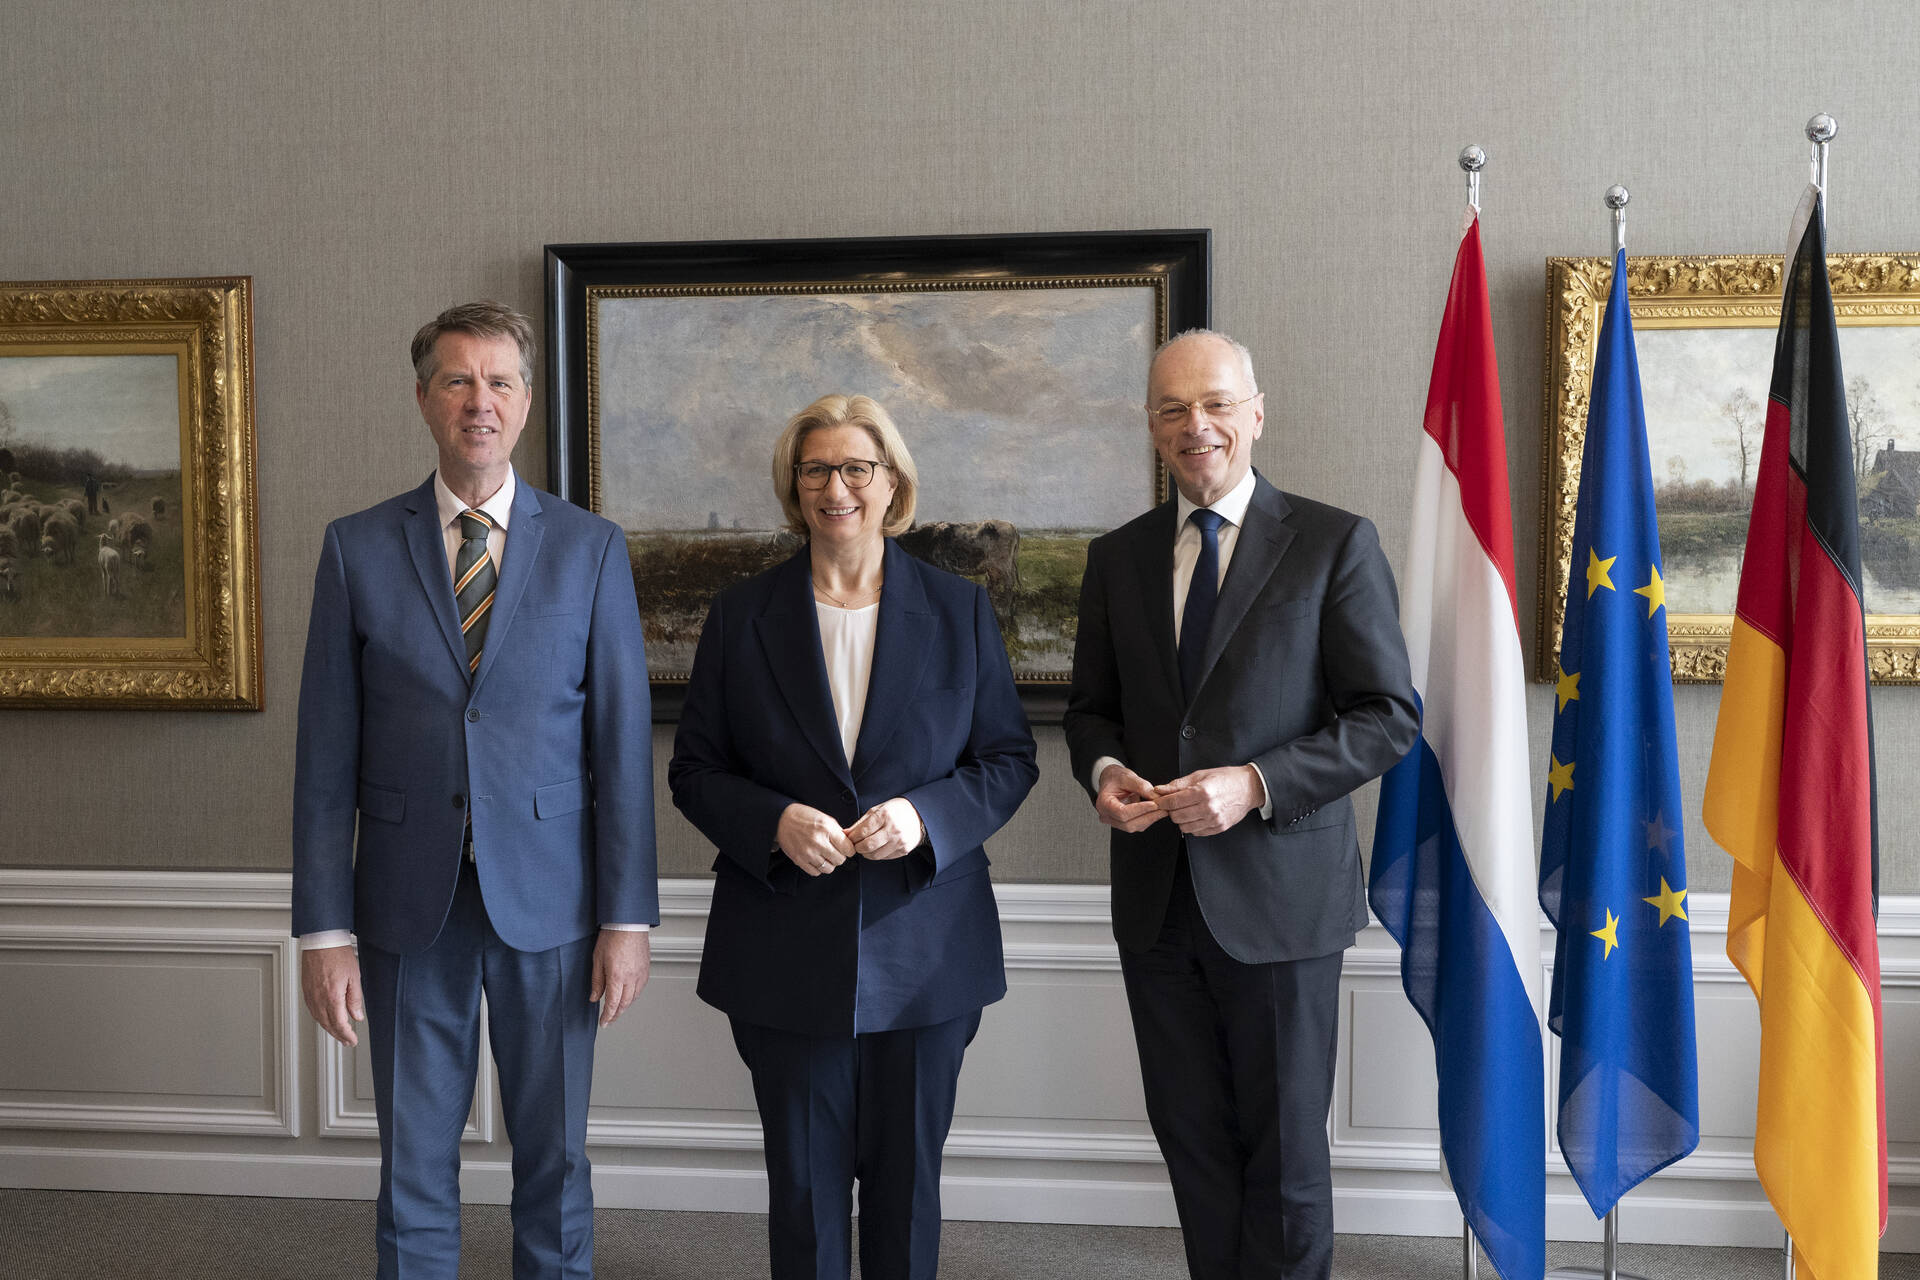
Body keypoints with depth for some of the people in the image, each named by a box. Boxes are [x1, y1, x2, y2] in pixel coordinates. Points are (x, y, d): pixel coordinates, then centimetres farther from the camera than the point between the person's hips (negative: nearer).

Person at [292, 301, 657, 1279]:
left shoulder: (590, 548, 0)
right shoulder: (357, 548, 1)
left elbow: (622, 740, -1)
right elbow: (327, 754, 0)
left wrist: (627, 916, -5)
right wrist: (324, 929, -4)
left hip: (547, 902, 0)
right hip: (410, 904, 1)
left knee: (554, 1162, 12)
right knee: (413, 1169, 12)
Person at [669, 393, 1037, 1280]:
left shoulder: (960, 611, 3)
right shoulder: (741, 617, 3)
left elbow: (1009, 758, 4)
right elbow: (694, 771, 4)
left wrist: (925, 815, -14)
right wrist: (776, 823, -15)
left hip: (925, 943, 0)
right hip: (786, 956, 0)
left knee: (908, 1175, 12)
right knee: (804, 1181, 8)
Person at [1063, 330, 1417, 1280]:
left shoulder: (1335, 544, -5)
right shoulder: (1117, 557, 9)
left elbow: (1389, 717, -7)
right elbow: (1090, 706, 17)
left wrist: (1253, 784, -20)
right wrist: (1103, 770, -7)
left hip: (1280, 898, -4)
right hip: (1156, 902, 4)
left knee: (1285, 1148, 9)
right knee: (1191, 1138, 14)